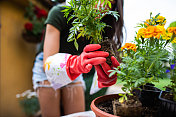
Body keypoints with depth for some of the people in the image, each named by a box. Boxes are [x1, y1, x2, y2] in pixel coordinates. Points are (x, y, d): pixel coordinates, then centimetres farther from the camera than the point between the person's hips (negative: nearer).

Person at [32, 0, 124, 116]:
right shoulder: (60, 12, -28)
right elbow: (48, 63, -35)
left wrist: (106, 77, -46)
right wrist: (76, 63, -55)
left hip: (74, 72, 3)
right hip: (46, 69, -2)